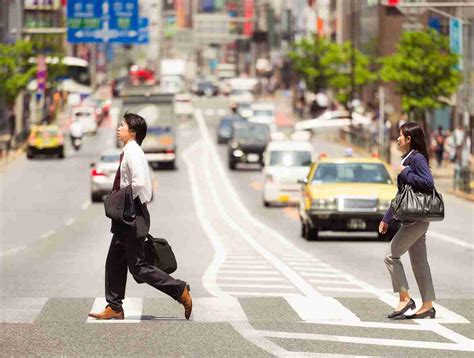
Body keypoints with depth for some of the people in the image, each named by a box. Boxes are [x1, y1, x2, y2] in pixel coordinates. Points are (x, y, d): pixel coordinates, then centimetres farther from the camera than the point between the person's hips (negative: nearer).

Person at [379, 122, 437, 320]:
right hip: (412, 219, 10)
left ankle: (405, 298, -4)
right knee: (419, 262, 9)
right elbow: (402, 194, 24)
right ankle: (428, 306, 10)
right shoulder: (409, 159, 17)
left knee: (392, 256, -6)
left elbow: (428, 183, -27)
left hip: (417, 220, -10)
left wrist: (405, 173, -16)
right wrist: (387, 218, 25)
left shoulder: (417, 158, -12)